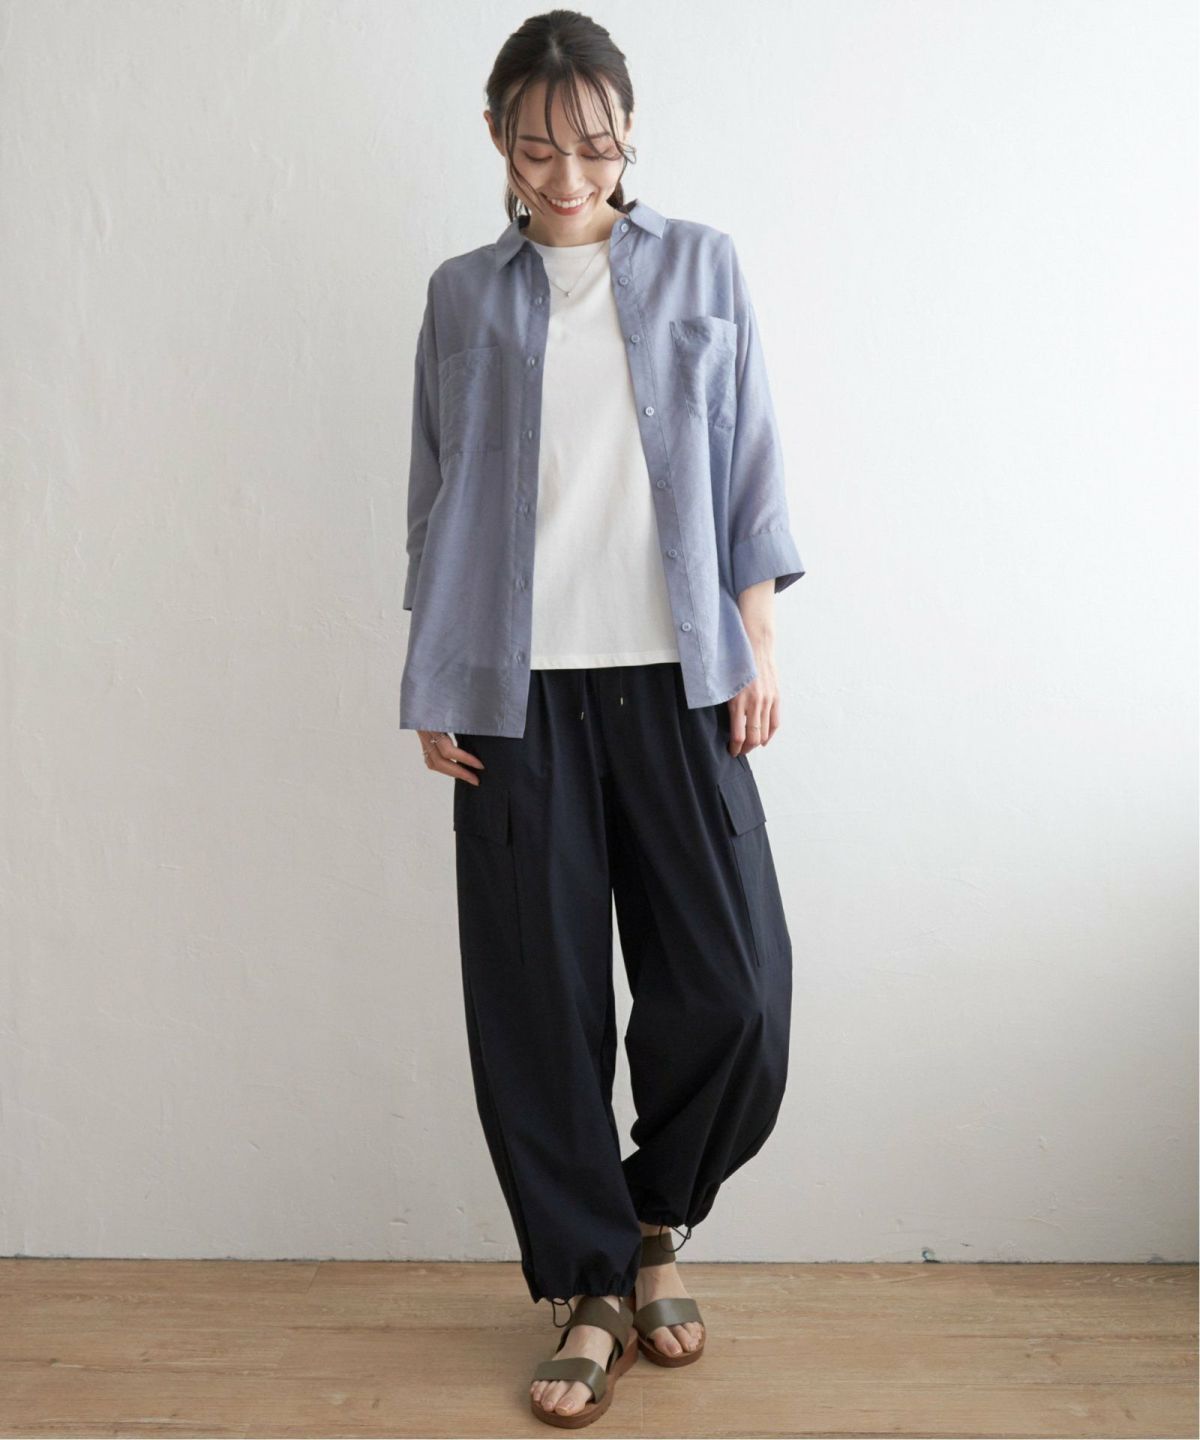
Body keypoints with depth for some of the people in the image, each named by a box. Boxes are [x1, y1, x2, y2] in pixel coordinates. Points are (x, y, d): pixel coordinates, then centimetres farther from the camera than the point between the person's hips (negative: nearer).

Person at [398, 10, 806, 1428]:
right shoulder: (465, 295, 11)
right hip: (520, 688, 0)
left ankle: (654, 1220, 26)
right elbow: (439, 497, 10)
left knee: (732, 984, -3)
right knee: (536, 996, 2)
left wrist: (760, 647, 1)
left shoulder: (701, 265, 11)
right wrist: (434, 688, 4)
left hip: (675, 674, 0)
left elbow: (748, 464, 9)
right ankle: (591, 1290, 20)